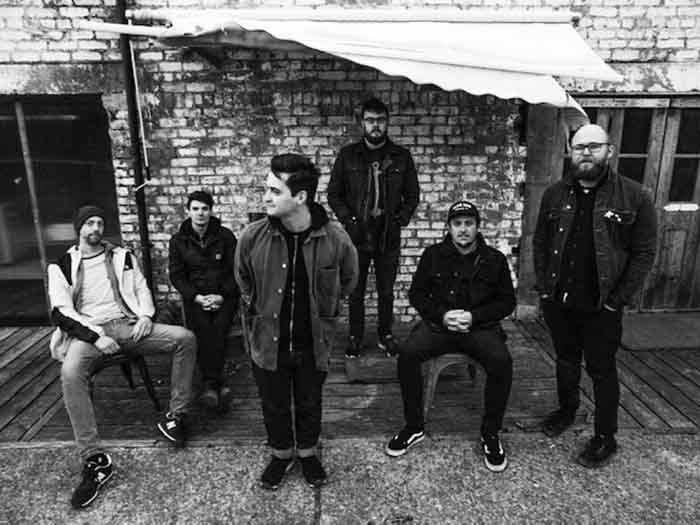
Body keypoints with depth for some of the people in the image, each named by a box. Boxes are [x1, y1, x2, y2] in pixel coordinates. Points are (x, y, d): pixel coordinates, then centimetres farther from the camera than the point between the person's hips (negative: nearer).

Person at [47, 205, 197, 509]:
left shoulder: (122, 256, 16)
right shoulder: (62, 266, 9)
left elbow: (142, 289, 14)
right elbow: (61, 312, -2)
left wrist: (145, 316, -8)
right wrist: (96, 336, -17)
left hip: (128, 324, 3)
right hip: (89, 331, -2)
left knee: (185, 338, -19)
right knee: (70, 373, -36)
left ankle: (175, 416, -10)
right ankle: (95, 461, -29)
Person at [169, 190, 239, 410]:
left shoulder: (225, 236, 4)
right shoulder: (178, 241, 8)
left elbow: (236, 270, 3)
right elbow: (176, 275, 6)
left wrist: (222, 296, -9)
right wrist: (197, 297, -9)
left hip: (224, 295, -1)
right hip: (195, 297, 1)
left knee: (218, 329, -26)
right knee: (203, 330, -25)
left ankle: (210, 384, -20)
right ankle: (218, 384, -19)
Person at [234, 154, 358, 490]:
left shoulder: (335, 239, -19)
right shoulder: (252, 237, -16)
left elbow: (348, 280, 3)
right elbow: (243, 284, 5)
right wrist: (259, 314, 9)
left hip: (313, 344, 0)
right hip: (268, 342, 1)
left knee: (309, 403, 20)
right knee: (274, 405, 19)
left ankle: (307, 452, 48)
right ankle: (281, 454, 47)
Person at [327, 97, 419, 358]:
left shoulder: (401, 156, 4)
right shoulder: (348, 155, 1)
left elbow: (412, 195, 10)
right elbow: (333, 194, 5)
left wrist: (401, 219, -4)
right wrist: (348, 219, -7)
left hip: (389, 237, 1)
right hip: (357, 236, -1)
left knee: (386, 292, 11)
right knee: (355, 292, 9)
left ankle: (385, 336, 28)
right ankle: (355, 338, 24)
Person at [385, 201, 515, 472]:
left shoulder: (494, 259, 4)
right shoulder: (433, 255, 5)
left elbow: (507, 301, 6)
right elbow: (416, 294, 7)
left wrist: (474, 317, -10)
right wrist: (442, 315, -11)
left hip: (480, 327, 0)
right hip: (438, 324, 1)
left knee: (502, 362, -30)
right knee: (407, 354, -25)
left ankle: (490, 434, -7)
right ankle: (414, 427, -5)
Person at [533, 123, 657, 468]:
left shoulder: (633, 196, -7)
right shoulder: (555, 194, 3)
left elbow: (644, 253, -7)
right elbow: (539, 243, 8)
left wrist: (617, 300, -11)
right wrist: (544, 287, 1)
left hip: (600, 307, -3)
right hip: (557, 302, 4)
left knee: (601, 371, 9)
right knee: (566, 360, 20)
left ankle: (605, 439, 25)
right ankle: (566, 410, 42)